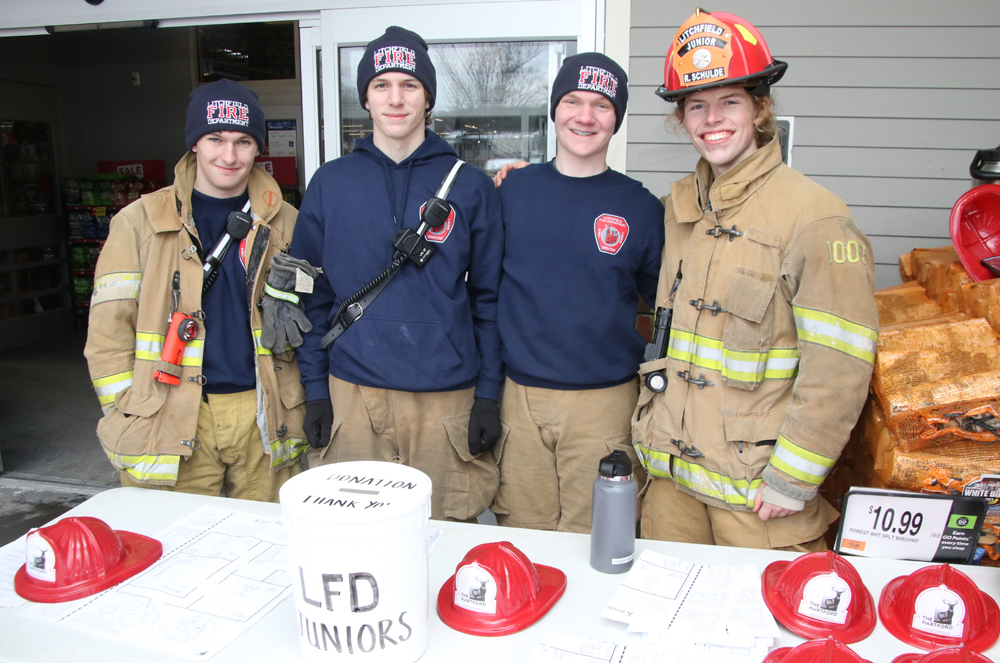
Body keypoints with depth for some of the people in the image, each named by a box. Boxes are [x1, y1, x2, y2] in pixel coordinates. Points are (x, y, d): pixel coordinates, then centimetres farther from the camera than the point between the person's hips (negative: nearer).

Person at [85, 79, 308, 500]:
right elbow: (109, 330, 2)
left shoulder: (283, 222, 7)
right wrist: (128, 418, -3)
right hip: (170, 424, -1)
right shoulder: (140, 222, 2)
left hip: (263, 420, 2)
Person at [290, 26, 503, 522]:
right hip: (352, 398, 1)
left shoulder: (469, 187, 2)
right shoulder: (330, 183, 6)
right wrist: (315, 389, 3)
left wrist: (488, 395, -1)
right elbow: (313, 296, 8)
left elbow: (489, 298, 3)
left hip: (447, 401, -1)